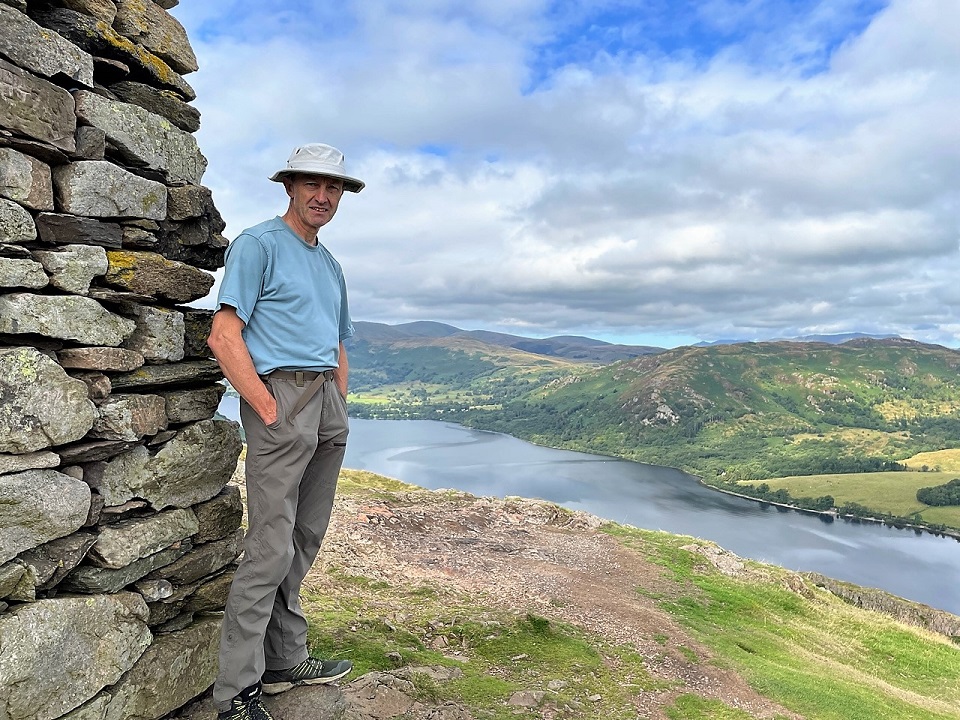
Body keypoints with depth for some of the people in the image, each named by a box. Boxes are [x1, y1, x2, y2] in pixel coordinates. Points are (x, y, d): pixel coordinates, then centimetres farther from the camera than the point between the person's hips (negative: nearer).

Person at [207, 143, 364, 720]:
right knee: (271, 548, -8)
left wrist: (340, 413, 15)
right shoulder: (259, 245, -1)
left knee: (304, 542, 12)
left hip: (328, 400, 8)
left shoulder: (331, 265, 22)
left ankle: (285, 661, 25)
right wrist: (269, 408, -16)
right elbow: (224, 337, -11)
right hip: (281, 395, -8)